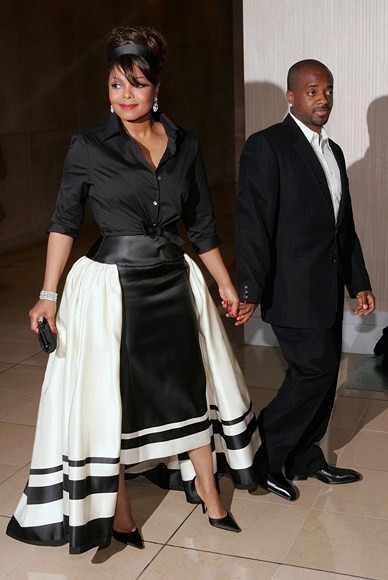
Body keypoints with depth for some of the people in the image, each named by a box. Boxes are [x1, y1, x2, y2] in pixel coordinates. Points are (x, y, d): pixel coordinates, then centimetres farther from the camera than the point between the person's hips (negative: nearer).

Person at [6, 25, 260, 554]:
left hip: (174, 282, 4)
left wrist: (226, 285, 13)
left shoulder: (185, 146, 3)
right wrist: (48, 296, -7)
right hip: (112, 287, -3)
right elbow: (64, 222, -2)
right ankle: (118, 515, 23)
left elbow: (202, 225, 11)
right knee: (109, 397, 4)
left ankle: (211, 501, 30)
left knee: (191, 389, 12)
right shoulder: (88, 147, -6)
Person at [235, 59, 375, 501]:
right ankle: (266, 458, 12)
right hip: (294, 289, -8)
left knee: (321, 374, 13)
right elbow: (252, 222, -15)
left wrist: (359, 282, 16)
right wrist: (250, 290, -19)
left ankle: (305, 458, 30)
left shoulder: (333, 151, 16)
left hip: (328, 290, 8)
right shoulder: (267, 146, -9)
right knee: (315, 370, -7)